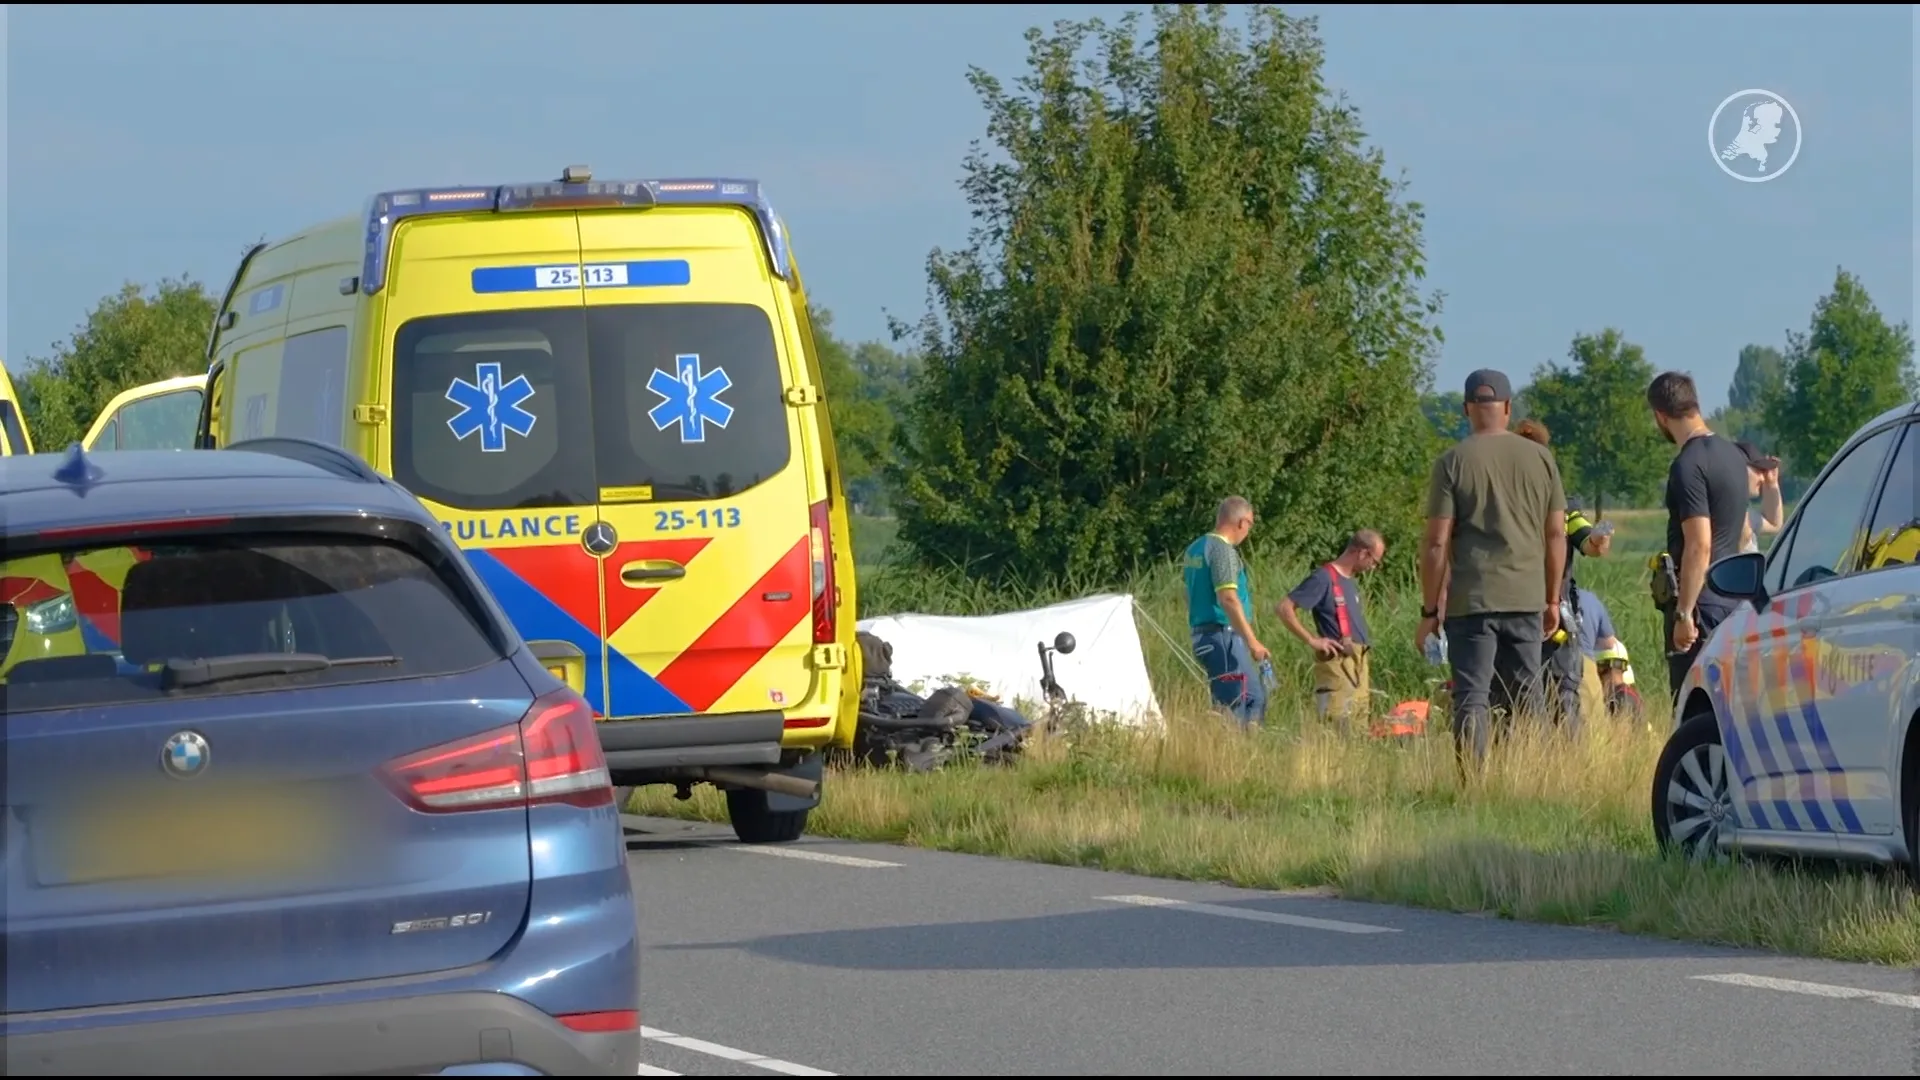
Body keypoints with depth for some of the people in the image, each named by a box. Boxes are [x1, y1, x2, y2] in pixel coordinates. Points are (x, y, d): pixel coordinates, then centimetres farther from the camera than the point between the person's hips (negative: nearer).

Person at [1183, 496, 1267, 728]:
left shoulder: (1195, 549, 16)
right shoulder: (1223, 550, -14)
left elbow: (1189, 596, 24)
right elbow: (1228, 598, -23)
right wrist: (1252, 640, -25)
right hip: (1225, 635, -10)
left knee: (1255, 696, 13)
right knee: (1235, 703, -9)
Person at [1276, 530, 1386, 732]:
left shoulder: (1349, 581, 18)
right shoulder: (1324, 577, -9)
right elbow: (1284, 608, -15)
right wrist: (1312, 640, -15)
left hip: (1358, 666, 9)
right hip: (1338, 664, -9)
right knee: (1336, 726, -14)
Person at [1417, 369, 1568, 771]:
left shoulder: (1453, 462, -3)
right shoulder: (1540, 459, 6)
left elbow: (1436, 543, -5)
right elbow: (1557, 535, 9)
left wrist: (1429, 610, 1)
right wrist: (1553, 600, 18)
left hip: (1471, 601, -3)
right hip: (1526, 598, 3)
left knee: (1471, 699, -3)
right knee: (1525, 701, 9)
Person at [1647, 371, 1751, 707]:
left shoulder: (1688, 466, -16)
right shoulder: (1732, 455, 12)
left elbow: (1699, 546, -22)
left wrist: (1684, 613, -21)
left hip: (1701, 603, -9)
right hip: (1731, 600, 9)